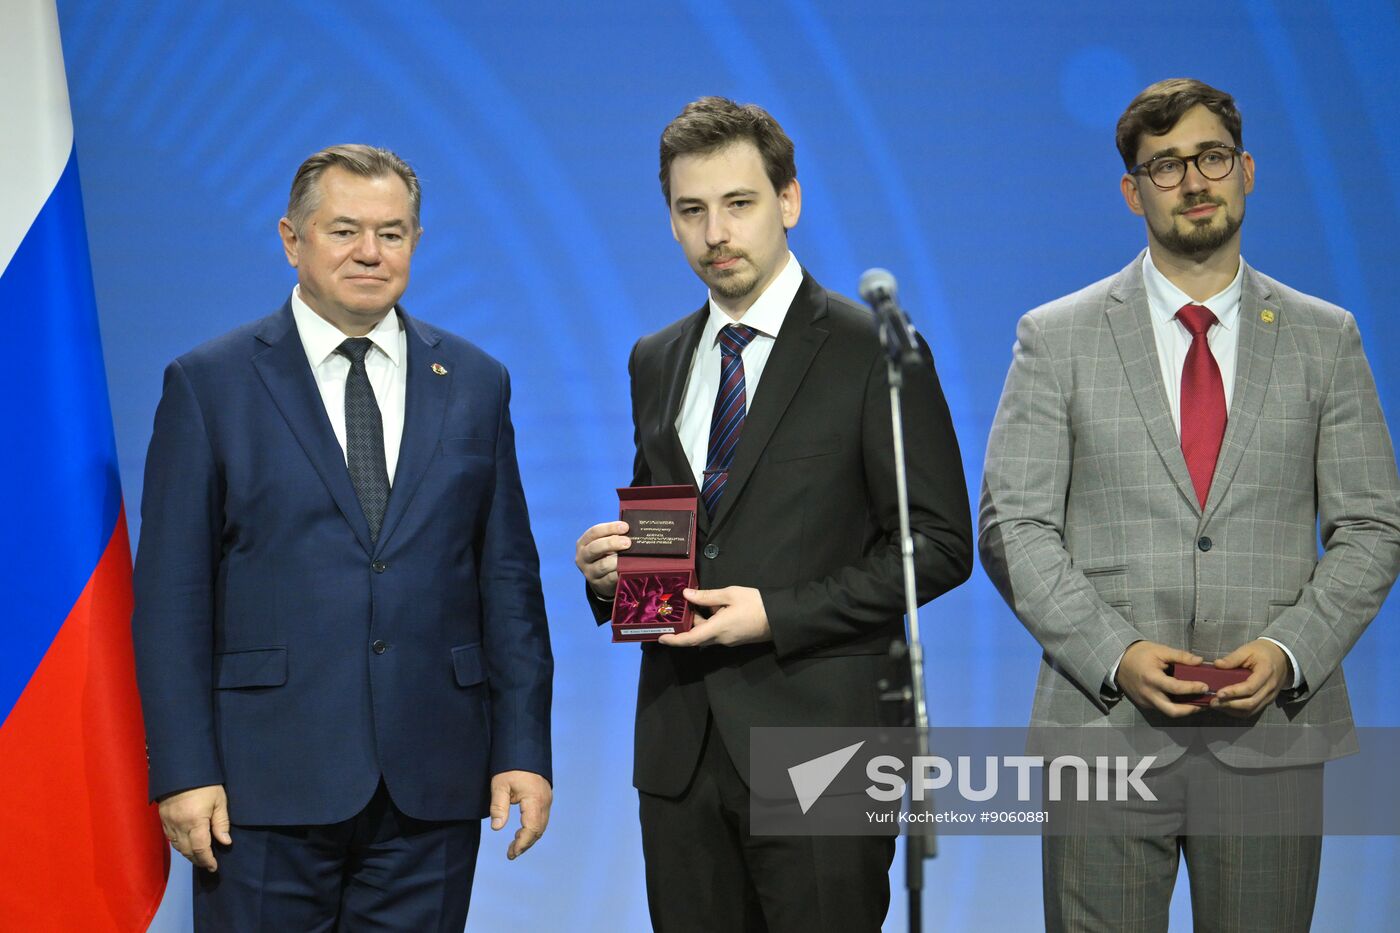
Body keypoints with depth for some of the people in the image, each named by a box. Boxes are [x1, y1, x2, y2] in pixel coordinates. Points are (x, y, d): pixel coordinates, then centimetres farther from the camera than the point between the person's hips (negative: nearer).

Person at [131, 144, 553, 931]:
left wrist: (524, 749, 2)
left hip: (433, 784, 2)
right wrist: (183, 772, -8)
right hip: (266, 781, -2)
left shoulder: (476, 383, 9)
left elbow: (508, 578, 9)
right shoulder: (209, 384, 1)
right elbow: (171, 592, -1)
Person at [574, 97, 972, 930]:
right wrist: (608, 571, -1)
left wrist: (777, 612, -15)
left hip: (818, 741, -5)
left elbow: (939, 544, -7)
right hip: (681, 744, 5)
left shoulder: (873, 352, -4)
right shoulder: (655, 362, 14)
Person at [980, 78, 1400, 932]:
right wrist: (1114, 654, -13)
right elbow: (1012, 525, 0)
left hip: (1272, 733, 1)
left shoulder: (1325, 339, 8)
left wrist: (1289, 651, -10)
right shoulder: (1057, 338, 4)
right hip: (1105, 730, -1)